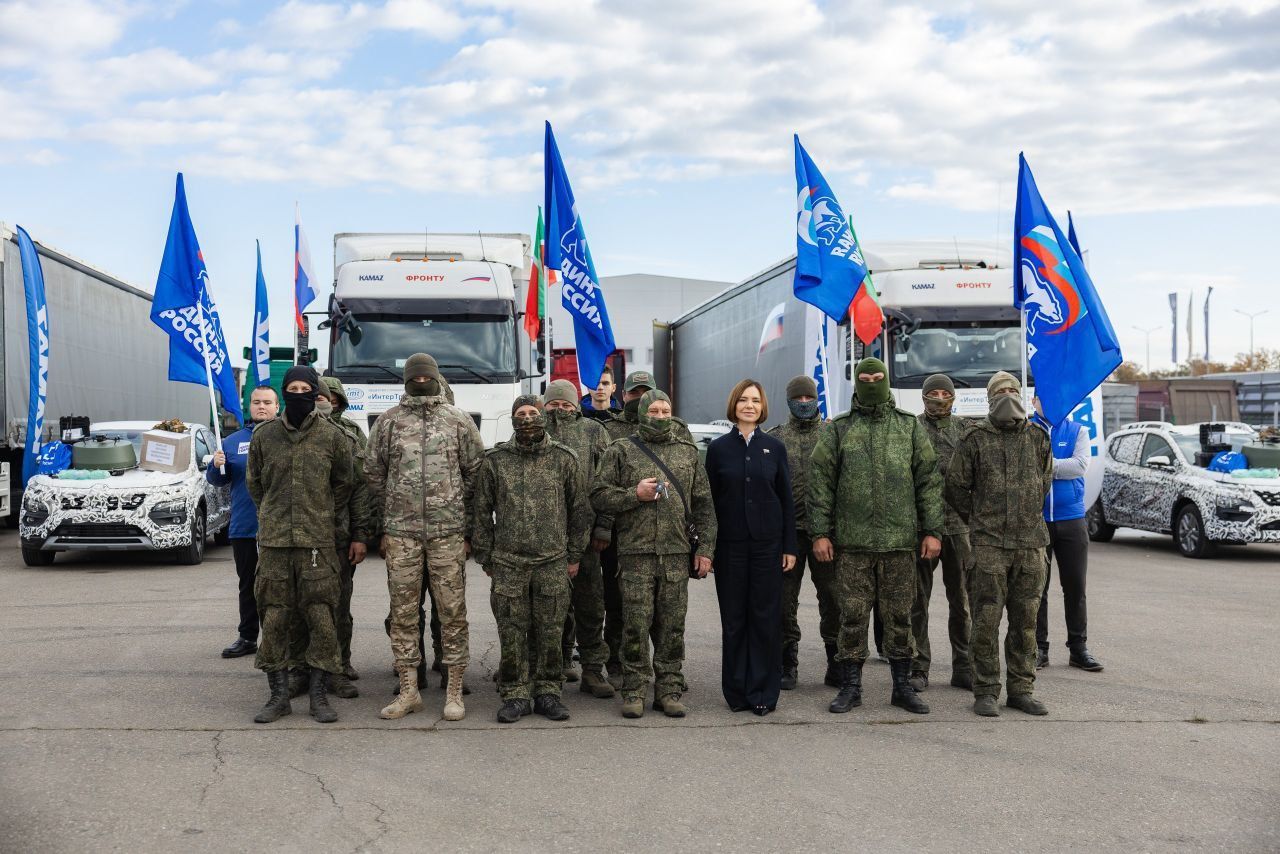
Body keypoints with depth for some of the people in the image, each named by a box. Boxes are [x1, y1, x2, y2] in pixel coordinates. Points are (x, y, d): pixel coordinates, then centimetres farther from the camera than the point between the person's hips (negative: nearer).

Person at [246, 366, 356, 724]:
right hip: (273, 541, 2)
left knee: (321, 617, -2)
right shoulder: (264, 435, 7)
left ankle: (319, 694, 9)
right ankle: (279, 694, 15)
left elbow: (345, 483, 13)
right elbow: (254, 483, 19)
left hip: (317, 541, -1)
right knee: (273, 617, 3)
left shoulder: (332, 436, 2)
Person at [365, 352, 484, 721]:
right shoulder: (388, 421, 7)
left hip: (448, 531, -1)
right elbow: (374, 473, 10)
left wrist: (467, 525, 3)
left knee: (452, 610, 1)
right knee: (403, 611, 5)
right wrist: (385, 525, 7)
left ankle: (454, 692, 9)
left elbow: (475, 473, 6)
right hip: (400, 532, 1)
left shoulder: (459, 421, 5)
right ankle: (408, 690, 15)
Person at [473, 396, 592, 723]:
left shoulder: (564, 459, 5)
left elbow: (580, 509, 9)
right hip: (508, 564, 0)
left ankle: (547, 693, 17)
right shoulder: (494, 461, 6)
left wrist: (574, 555, 6)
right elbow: (482, 512, 9)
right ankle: (515, 696, 13)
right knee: (512, 634, 3)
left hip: (553, 563, 0)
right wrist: (486, 558, 6)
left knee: (550, 632, 5)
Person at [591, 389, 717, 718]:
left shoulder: (688, 453, 14)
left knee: (672, 627, 5)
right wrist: (635, 495, -11)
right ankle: (634, 691, 9)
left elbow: (703, 505, 13)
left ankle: (669, 691, 13)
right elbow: (598, 494, 1)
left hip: (677, 553, 2)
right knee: (636, 626, -1)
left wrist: (705, 548, 6)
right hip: (636, 552, -2)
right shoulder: (621, 451, 6)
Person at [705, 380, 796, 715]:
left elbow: (786, 499, 6)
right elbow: (710, 499, 4)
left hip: (767, 543, 0)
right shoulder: (718, 447, 3)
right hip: (730, 545, 0)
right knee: (733, 618, 4)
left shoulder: (775, 447, 5)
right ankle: (736, 691, 13)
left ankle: (763, 693, 9)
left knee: (766, 617, 2)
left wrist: (790, 546, 1)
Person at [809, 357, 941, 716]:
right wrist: (820, 532, -3)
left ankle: (903, 686, 18)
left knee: (899, 616, 7)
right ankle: (851, 686, 13)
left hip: (900, 540, 1)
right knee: (852, 615, 3)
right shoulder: (837, 430, 6)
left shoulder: (910, 427, 9)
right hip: (852, 541, -1)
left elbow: (929, 480, 6)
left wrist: (932, 531, 0)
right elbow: (820, 482, 3)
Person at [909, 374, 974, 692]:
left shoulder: (965, 428, 10)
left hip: (959, 525, 3)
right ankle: (918, 668, 11)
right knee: (918, 600, 3)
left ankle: (963, 666, 17)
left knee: (961, 599, 8)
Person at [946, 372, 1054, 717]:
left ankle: (1021, 689, 17)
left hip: (1031, 544, 3)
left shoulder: (1038, 438, 9)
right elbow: (956, 485, 6)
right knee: (986, 620, -2)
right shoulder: (975, 438, 0)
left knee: (1025, 620, 8)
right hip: (989, 545, -3)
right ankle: (985, 692, 6)